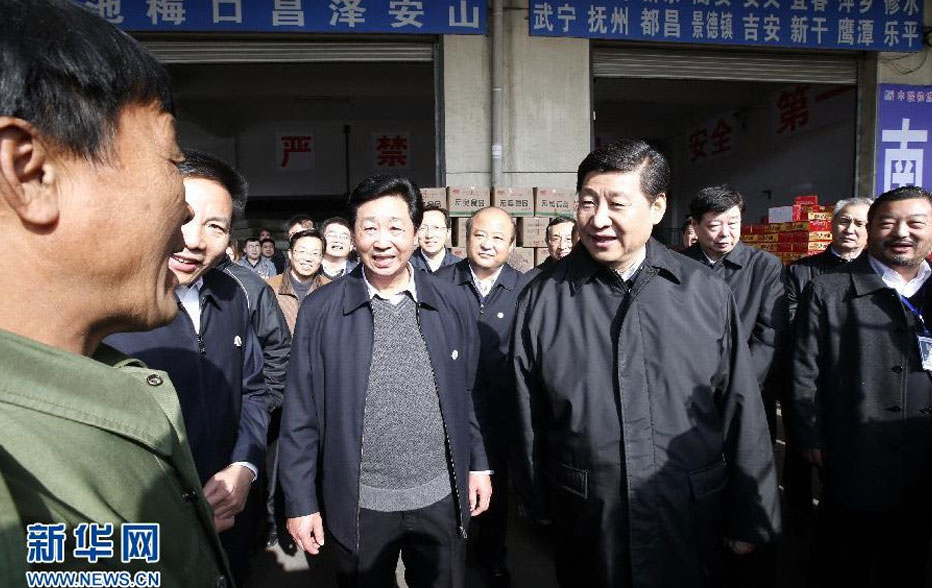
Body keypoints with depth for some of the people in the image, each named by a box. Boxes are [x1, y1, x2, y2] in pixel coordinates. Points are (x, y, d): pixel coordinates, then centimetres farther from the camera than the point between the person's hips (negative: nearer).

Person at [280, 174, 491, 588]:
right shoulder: (320, 310, -9)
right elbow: (300, 415, -5)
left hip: (441, 496, 2)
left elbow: (465, 396, 6)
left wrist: (478, 464, 7)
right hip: (357, 504, -1)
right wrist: (300, 500, -3)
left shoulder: (450, 304, -3)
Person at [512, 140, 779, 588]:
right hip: (585, 521, 0)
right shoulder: (542, 298, -7)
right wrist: (537, 508, 6)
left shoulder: (707, 294, -5)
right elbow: (528, 417, 0)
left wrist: (749, 517, 5)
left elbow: (741, 413, 0)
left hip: (691, 519, 1)